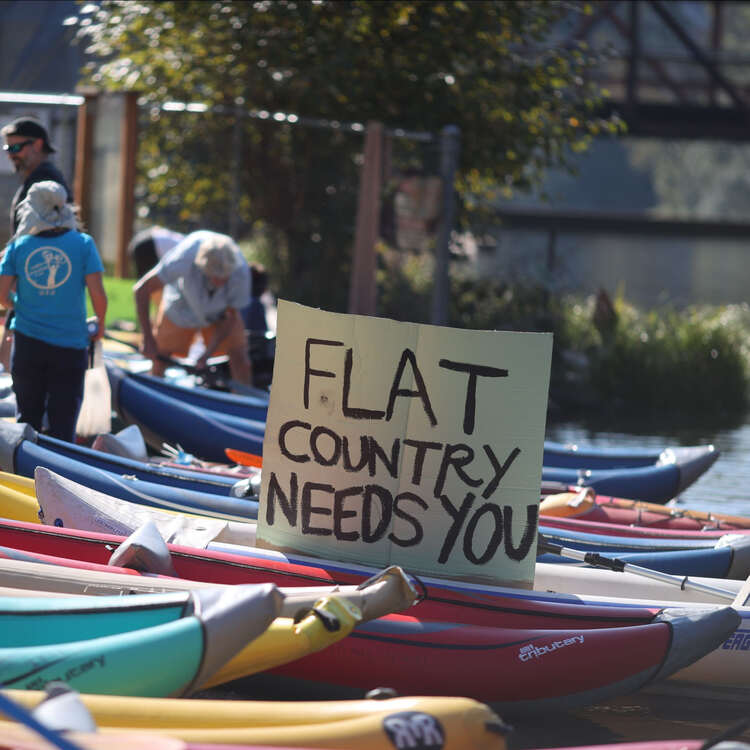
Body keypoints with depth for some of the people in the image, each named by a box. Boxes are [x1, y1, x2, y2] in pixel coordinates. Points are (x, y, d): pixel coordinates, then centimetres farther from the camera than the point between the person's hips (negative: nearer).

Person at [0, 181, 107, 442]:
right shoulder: (82, 244, -6)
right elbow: (97, 293, -10)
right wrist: (100, 326, 8)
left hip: (27, 343, 1)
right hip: (70, 345, -1)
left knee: (27, 418, 13)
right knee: (63, 423, 3)